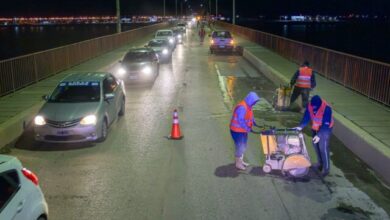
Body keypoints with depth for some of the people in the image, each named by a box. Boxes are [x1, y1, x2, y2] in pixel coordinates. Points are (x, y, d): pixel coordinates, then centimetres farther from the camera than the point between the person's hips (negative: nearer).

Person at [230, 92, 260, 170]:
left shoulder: (248, 106, 5)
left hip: (243, 130, 10)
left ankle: (241, 161, 35)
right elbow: (240, 120, -31)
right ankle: (238, 163, 13)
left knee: (243, 146, 20)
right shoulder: (242, 107, -27)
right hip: (237, 130, -10)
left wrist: (255, 124, 0)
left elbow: (250, 117, 13)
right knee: (240, 146, 0)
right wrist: (247, 128, -29)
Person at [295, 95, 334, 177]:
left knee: (323, 148, -8)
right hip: (315, 128, 6)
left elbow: (326, 124, -29)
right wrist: (300, 127, -23)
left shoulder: (326, 108, -32)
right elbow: (306, 118, -8)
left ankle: (326, 168, 3)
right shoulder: (310, 106, -15)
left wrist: (319, 135, -34)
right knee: (316, 145, 14)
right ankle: (320, 163, 32)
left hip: (325, 129, -6)